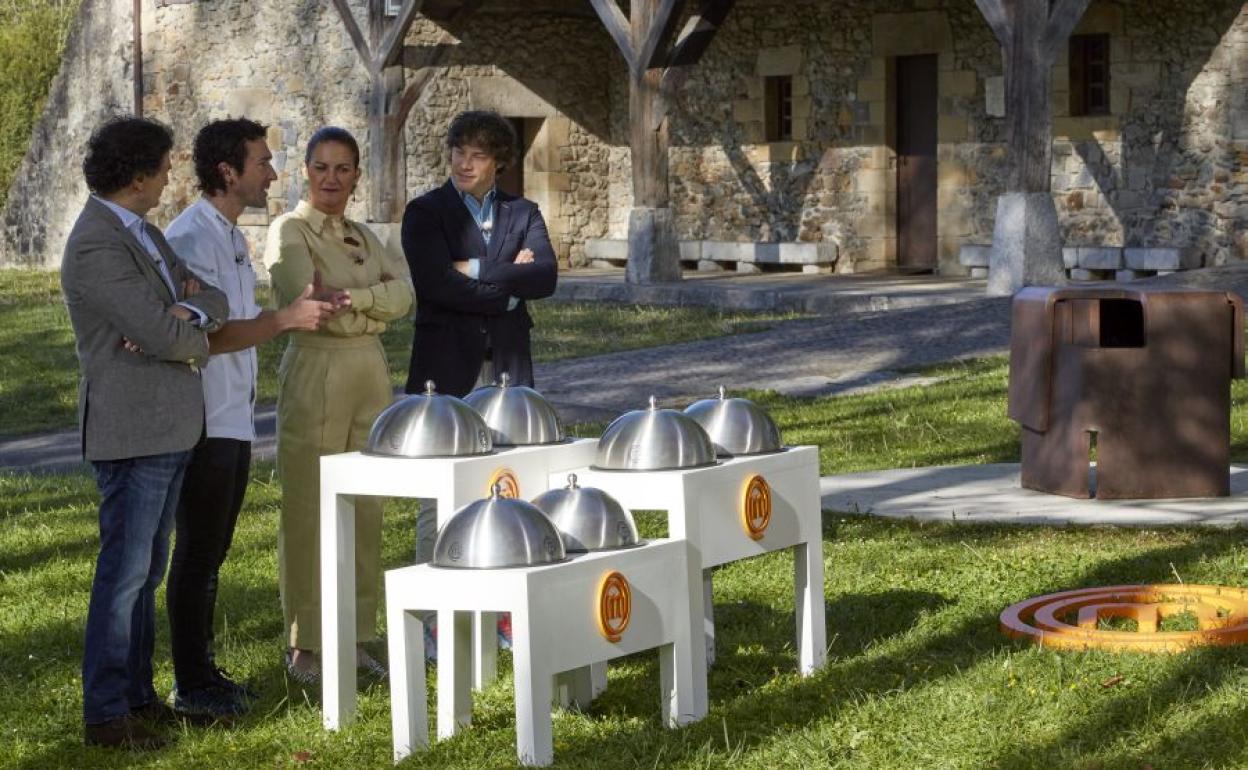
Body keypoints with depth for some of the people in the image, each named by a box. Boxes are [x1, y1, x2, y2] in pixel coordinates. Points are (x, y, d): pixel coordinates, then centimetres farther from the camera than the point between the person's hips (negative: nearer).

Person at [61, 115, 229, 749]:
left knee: (146, 571, 15)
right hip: (132, 432, -10)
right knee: (124, 572, -5)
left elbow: (214, 304, 10)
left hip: (169, 429, 10)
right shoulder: (97, 246, -18)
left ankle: (135, 691, 24)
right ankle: (105, 714, 2)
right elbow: (162, 335, -24)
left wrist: (187, 311, -12)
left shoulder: (142, 233, 14)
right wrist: (194, 333, -3)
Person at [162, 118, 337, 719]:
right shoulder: (191, 237, -16)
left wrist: (298, 304, 2)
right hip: (205, 419, -9)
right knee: (197, 554, -2)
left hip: (234, 418, 9)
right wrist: (285, 318, -20)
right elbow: (204, 335, -21)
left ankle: (202, 673, 24)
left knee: (211, 553, 15)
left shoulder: (231, 236, 15)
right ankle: (190, 687, 6)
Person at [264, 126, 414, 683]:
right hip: (314, 371, -6)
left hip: (371, 372, 6)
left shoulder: (364, 237, 16)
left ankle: (354, 635, 17)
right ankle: (303, 644, 4)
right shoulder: (289, 232, -3)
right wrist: (373, 308, -7)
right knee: (308, 510, -3)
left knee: (365, 510, 8)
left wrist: (348, 297, -15)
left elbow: (403, 293, -1)